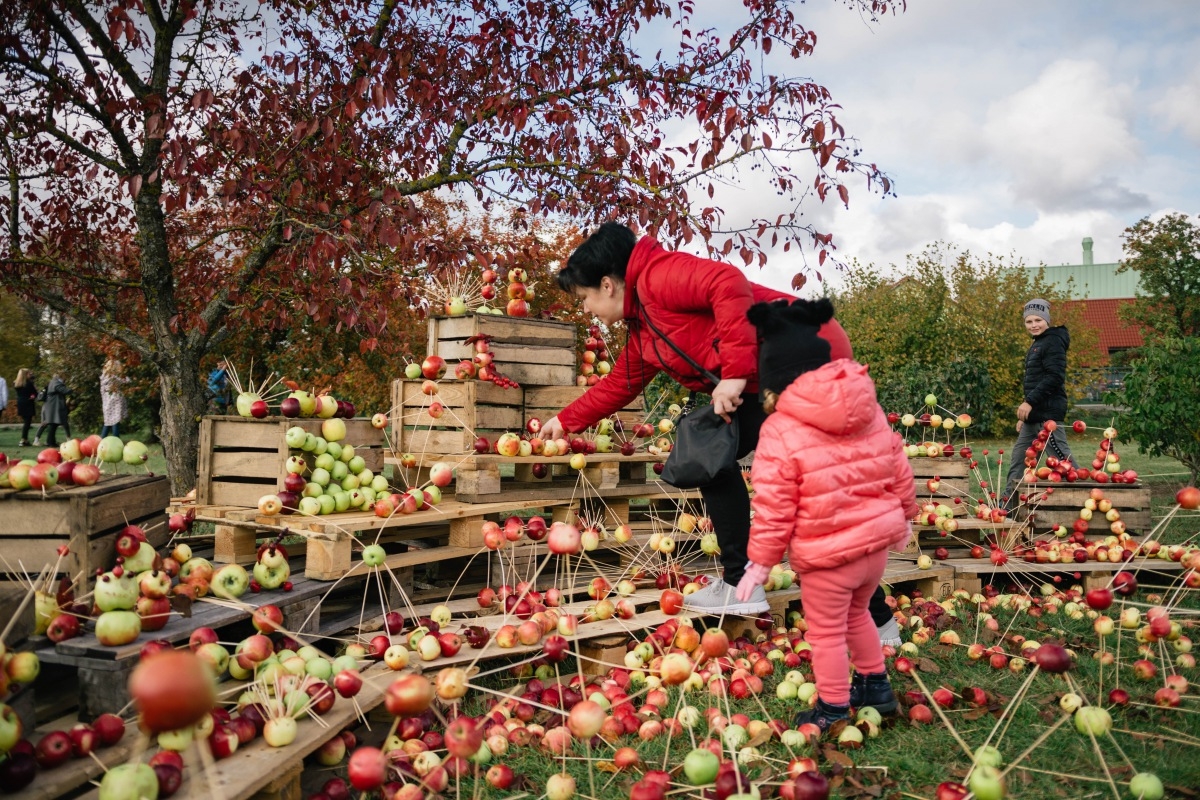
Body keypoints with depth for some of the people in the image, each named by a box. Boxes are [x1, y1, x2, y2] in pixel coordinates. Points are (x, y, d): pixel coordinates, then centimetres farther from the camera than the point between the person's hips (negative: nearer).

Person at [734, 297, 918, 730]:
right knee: (857, 614, 29)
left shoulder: (780, 431, -18)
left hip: (827, 553, -7)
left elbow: (773, 507, -16)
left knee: (827, 631, 13)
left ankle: (832, 710, 25)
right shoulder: (871, 410, -1)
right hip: (878, 539, 7)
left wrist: (760, 563, -6)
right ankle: (876, 686, 42)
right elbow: (898, 469, 7)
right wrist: (903, 515, 23)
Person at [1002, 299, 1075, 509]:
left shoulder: (1053, 342, -9)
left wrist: (1030, 402, -23)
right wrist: (1025, 415, 18)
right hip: (1035, 413, 10)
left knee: (1061, 455, -11)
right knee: (1019, 457, 12)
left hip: (1047, 412, -10)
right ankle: (1007, 506, 18)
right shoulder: (1038, 344, 20)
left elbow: (1054, 377, -20)